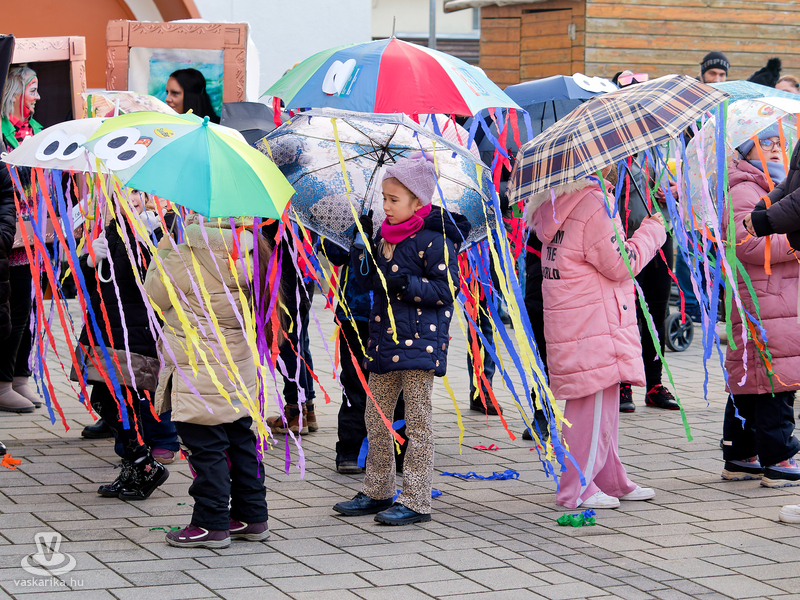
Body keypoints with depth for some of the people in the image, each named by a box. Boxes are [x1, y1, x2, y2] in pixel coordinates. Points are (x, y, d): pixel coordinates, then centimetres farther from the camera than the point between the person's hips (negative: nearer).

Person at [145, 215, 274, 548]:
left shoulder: (186, 258, -20)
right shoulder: (243, 252, 1)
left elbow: (155, 294, -7)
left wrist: (164, 250, 5)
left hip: (199, 376, -8)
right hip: (238, 367, 8)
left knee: (205, 448, 0)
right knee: (240, 441, 16)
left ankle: (212, 525, 6)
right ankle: (252, 517, 23)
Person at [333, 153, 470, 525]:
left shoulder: (435, 240, -11)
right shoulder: (384, 236, 12)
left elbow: (447, 288, -13)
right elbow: (368, 279, 17)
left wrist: (408, 285, -22)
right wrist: (361, 244, 2)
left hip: (420, 341, -8)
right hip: (385, 339, 8)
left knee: (417, 421, -2)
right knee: (376, 417, 14)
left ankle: (416, 502, 2)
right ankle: (377, 493, 26)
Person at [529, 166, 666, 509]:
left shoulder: (554, 206, 11)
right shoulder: (592, 205, -18)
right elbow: (621, 263, -16)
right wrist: (652, 232, -2)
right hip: (592, 325, -10)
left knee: (604, 407, 18)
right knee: (595, 406, -4)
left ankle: (611, 481, 27)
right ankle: (577, 489, 0)